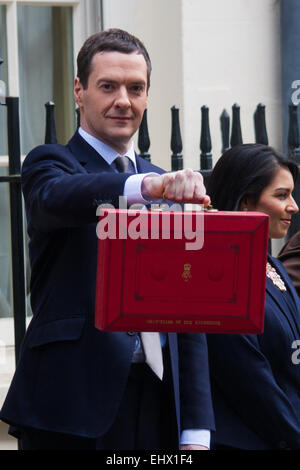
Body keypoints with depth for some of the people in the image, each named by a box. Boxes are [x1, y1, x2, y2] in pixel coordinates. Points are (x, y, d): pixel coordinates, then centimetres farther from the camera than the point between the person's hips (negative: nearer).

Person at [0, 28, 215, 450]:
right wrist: (149, 186, -44)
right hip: (72, 404, -5)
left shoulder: (171, 191, 14)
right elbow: (59, 196, -26)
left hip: (157, 399, 5)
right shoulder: (49, 163, -1)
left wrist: (196, 430, 3)